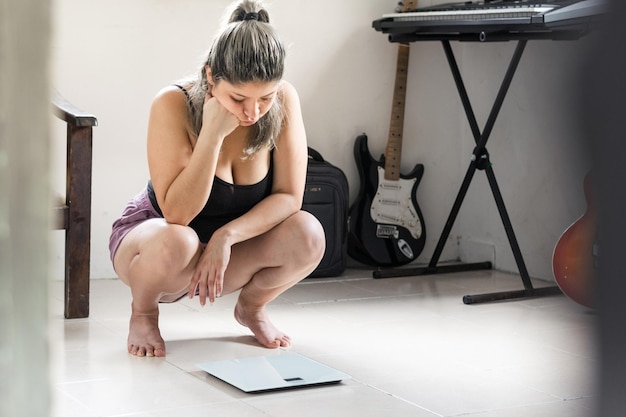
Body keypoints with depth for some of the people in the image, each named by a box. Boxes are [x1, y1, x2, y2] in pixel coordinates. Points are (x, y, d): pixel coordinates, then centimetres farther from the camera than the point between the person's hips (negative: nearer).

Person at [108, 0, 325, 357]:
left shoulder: (284, 100, -18)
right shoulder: (174, 105, -27)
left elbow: (289, 196, -17)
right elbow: (177, 214, -32)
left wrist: (226, 236, -30)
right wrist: (213, 133, -38)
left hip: (230, 249, 3)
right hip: (152, 237, -3)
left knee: (307, 235, -26)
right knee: (176, 243, -39)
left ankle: (252, 307, 7)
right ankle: (143, 311, -3)